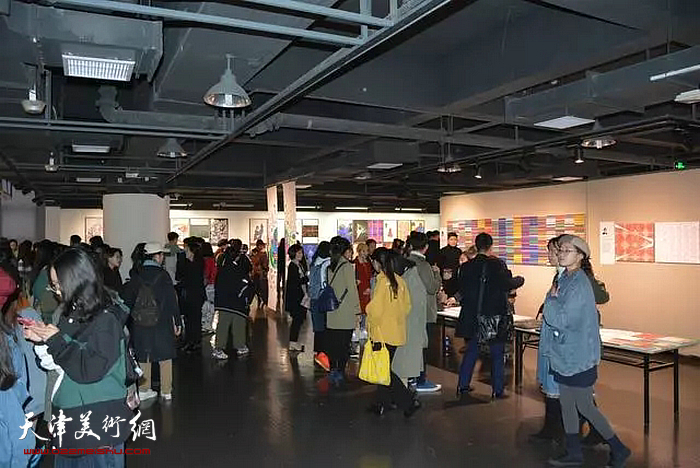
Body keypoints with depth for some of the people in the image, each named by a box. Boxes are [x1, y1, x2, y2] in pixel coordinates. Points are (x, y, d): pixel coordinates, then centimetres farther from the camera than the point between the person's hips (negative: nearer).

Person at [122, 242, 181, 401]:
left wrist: (130, 319, 16)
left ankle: (143, 389, 22)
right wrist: (178, 322, -5)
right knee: (165, 356, 9)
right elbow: (172, 300, -12)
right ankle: (166, 391, 14)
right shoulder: (162, 275, -12)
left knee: (143, 356, 15)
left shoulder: (136, 276, 0)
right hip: (162, 323, -3)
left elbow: (128, 299, 5)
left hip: (140, 324, 3)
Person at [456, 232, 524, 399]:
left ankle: (462, 386, 20)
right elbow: (508, 284, -15)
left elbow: (462, 288, 4)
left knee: (471, 352, 16)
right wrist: (520, 279, 5)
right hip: (494, 316, -4)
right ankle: (497, 390, 16)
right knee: (497, 354, 10)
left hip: (472, 317, 4)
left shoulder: (466, 266, -1)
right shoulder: (497, 264, -13)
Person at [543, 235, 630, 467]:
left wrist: (551, 298, -11)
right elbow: (551, 316, 10)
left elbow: (561, 319, -23)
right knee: (566, 404, 15)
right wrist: (553, 299, -7)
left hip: (578, 356, -9)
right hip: (564, 354, 9)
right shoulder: (565, 278, 7)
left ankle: (618, 449, 23)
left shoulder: (579, 283, -20)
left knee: (585, 407, 4)